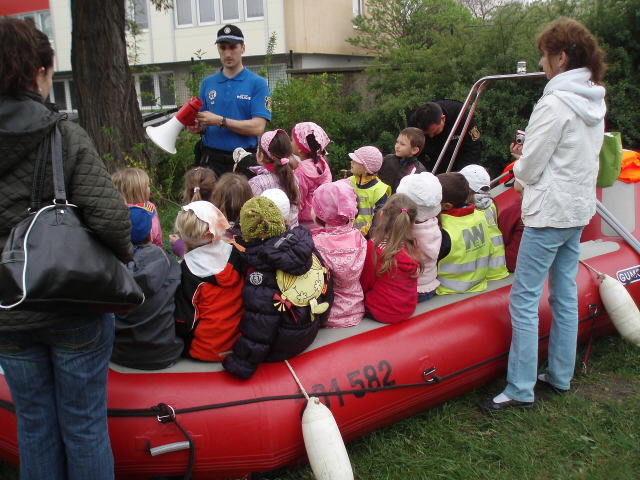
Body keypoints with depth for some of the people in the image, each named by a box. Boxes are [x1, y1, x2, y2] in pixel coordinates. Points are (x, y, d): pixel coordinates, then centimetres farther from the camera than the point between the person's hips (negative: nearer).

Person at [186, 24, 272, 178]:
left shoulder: (257, 83, 0)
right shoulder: (207, 84, 13)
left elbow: (258, 127, -10)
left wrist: (220, 121, -16)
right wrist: (198, 127, -5)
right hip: (211, 159, 3)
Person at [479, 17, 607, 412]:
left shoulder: (555, 104, -19)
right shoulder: (596, 101, 8)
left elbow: (530, 170, -16)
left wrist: (522, 162, 6)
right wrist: (532, 155, 9)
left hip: (550, 212, -9)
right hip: (580, 210, 9)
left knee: (524, 299, -3)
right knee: (565, 294, 16)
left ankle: (521, 390, 2)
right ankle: (561, 376, 28)